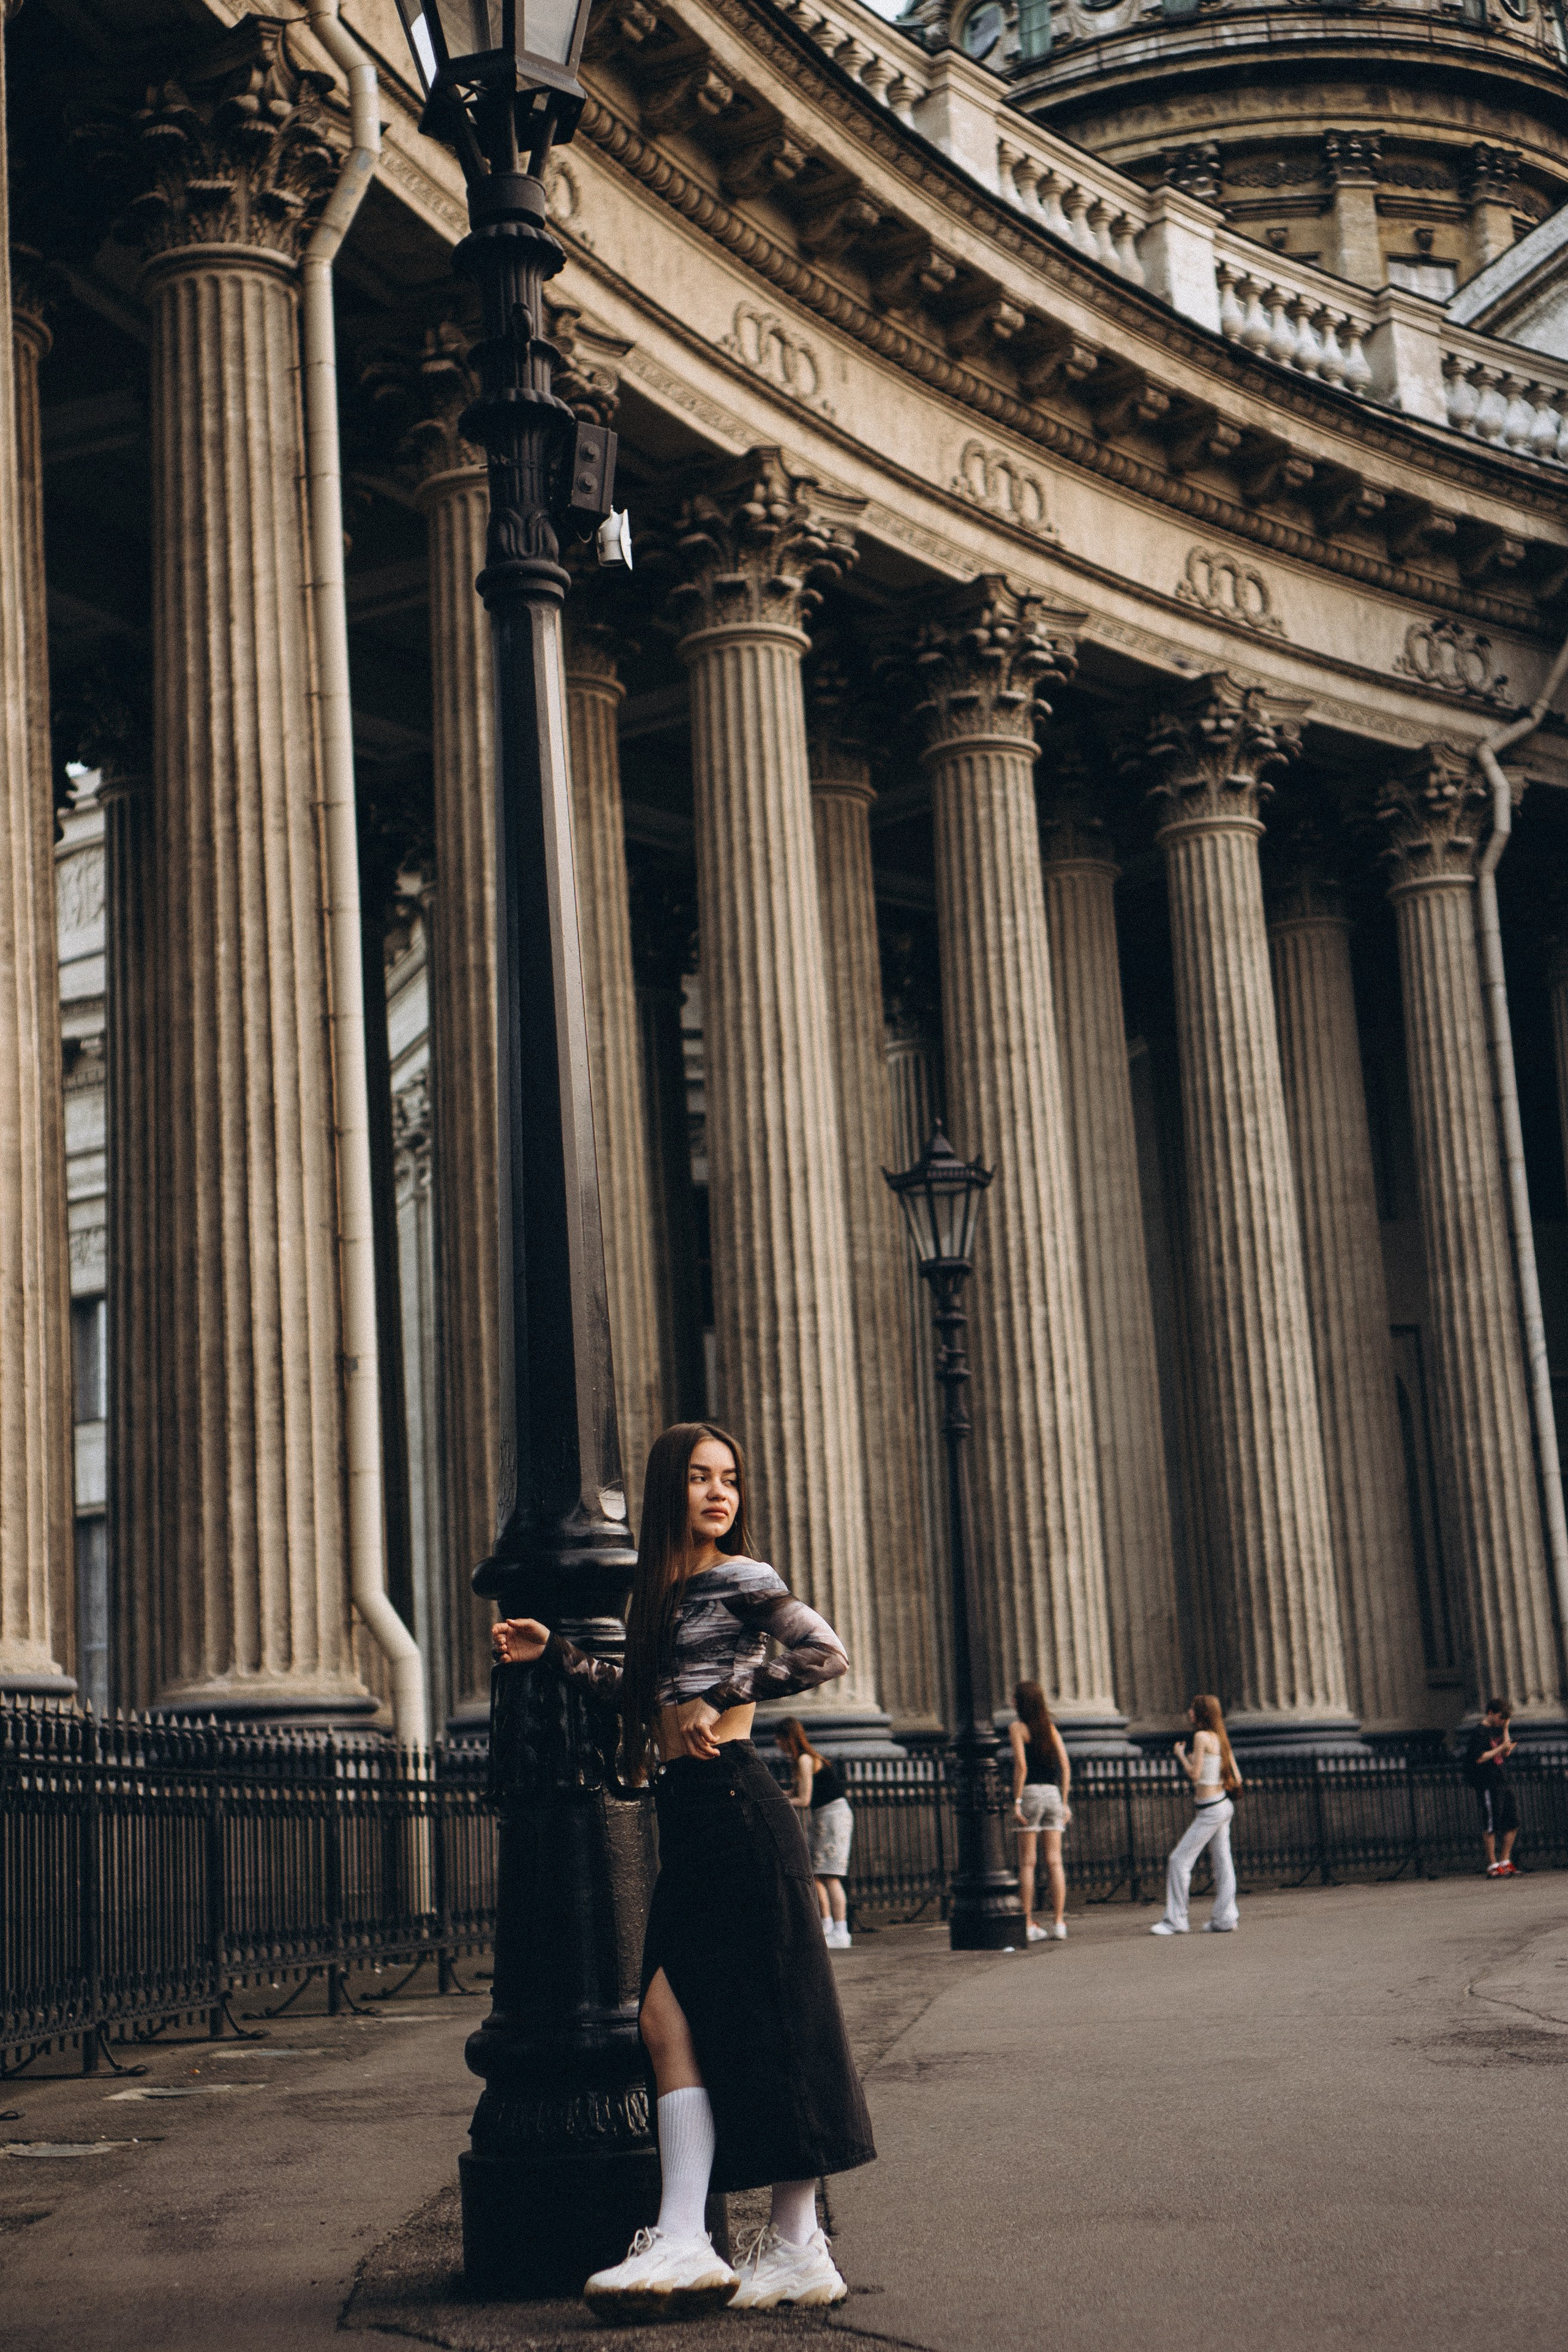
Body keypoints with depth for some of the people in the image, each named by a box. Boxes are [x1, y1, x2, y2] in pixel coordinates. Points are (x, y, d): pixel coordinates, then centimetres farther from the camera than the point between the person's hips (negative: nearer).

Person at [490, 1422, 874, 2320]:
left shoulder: (740, 1577, -4)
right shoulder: (663, 1586, 19)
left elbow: (828, 1654, -15)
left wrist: (722, 1698, -11)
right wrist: (559, 1656, 19)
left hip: (737, 1807, -8)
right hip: (689, 1817, 8)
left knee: (763, 2026, -5)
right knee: (672, 2018, -1)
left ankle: (800, 2250, 2)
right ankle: (683, 2244, -3)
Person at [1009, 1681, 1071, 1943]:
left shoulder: (1018, 1728, -2)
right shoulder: (1051, 1728, 13)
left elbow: (1021, 1766, -12)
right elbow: (1066, 1766, 8)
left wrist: (1016, 1802, -11)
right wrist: (1065, 1803, 11)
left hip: (1030, 1794, -4)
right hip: (1053, 1794, 4)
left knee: (1027, 1863, -1)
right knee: (1055, 1862, 2)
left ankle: (1029, 1924, -4)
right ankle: (1059, 1923, -1)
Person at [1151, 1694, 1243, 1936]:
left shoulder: (1202, 1737, -13)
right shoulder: (1220, 1738, 11)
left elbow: (1194, 1774, -15)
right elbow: (1237, 1780, 11)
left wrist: (1181, 1754, -1)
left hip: (1210, 1811, -9)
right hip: (1223, 1806, 9)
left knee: (1179, 1860, -5)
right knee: (1222, 1862, 9)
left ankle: (1175, 1921, -4)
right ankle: (1225, 1918, 10)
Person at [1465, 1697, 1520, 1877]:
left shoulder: (1497, 1730, 17)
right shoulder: (1480, 1732, -10)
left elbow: (1507, 1752, 11)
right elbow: (1479, 1758, -17)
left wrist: (1506, 1730, 7)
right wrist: (1500, 1748, -16)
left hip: (1502, 1783, 9)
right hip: (1488, 1785, -9)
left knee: (1513, 1822, 8)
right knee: (1491, 1825, -5)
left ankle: (1505, 1861, 17)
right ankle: (1492, 1866, -1)